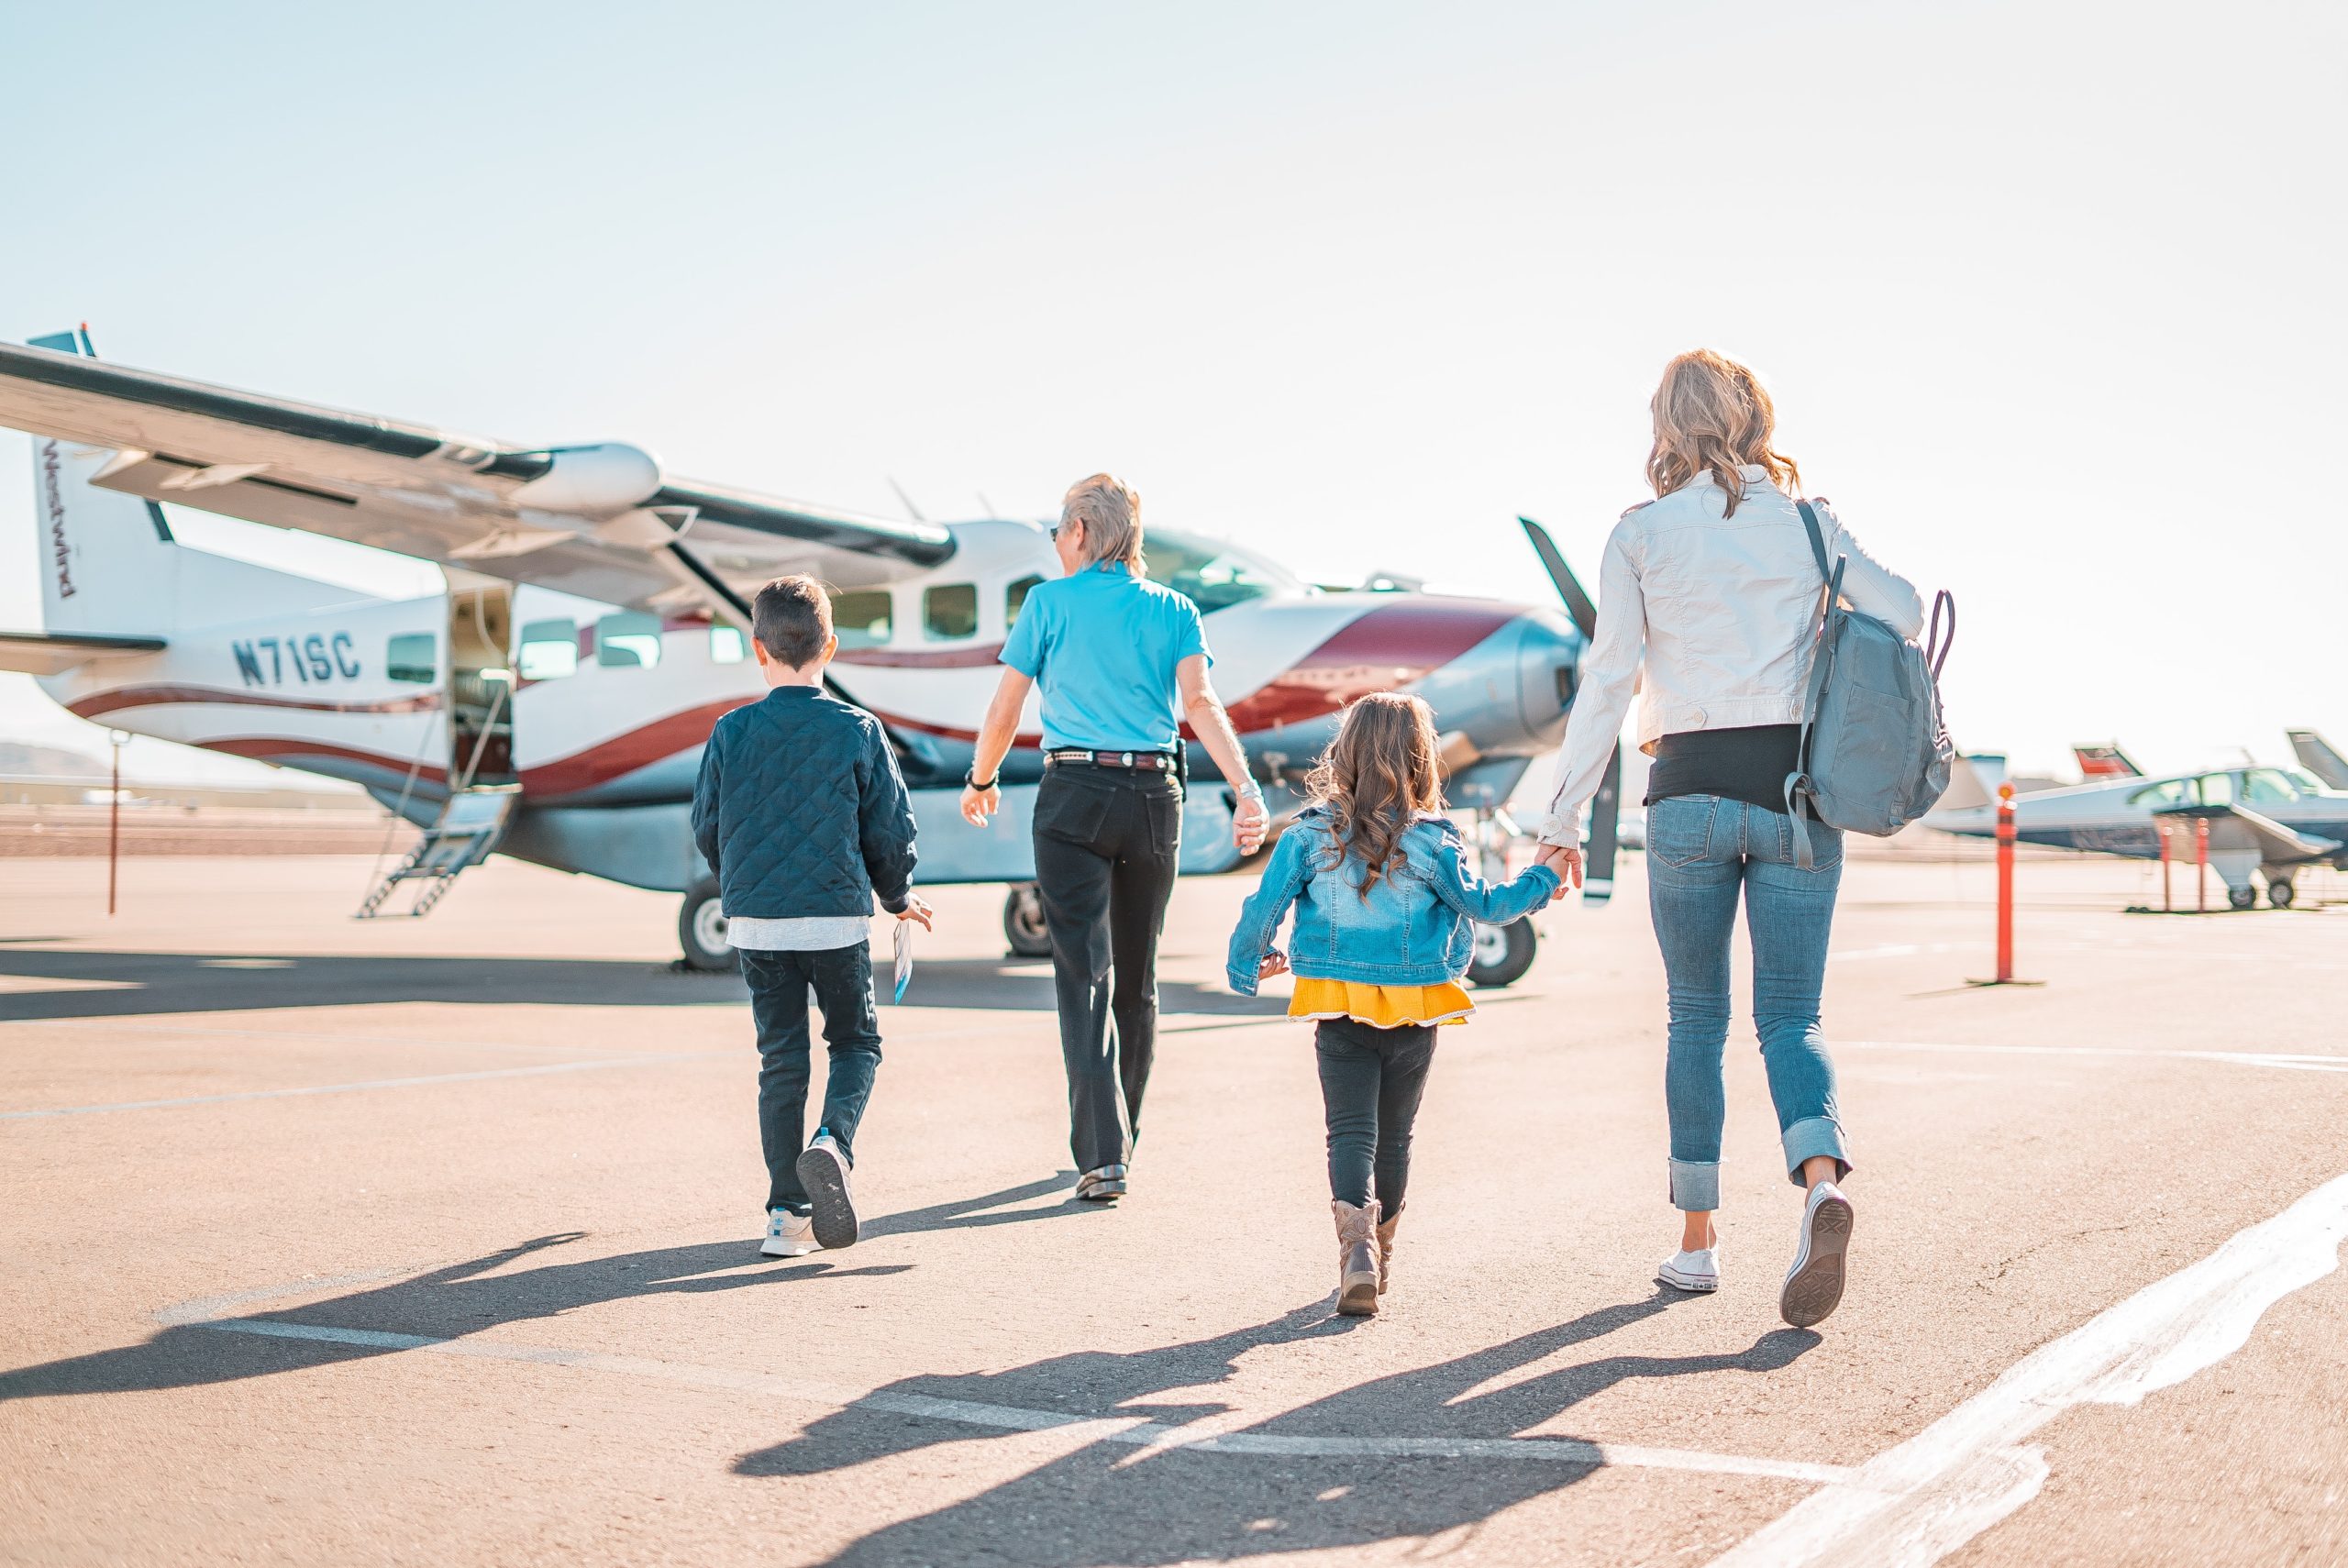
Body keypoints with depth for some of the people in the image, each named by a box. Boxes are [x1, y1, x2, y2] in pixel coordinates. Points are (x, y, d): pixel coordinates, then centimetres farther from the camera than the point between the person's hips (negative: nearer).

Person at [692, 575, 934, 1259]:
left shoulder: (731, 733, -1)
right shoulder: (859, 731, -5)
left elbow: (706, 827, 7)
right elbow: (891, 827, 0)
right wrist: (899, 896, 18)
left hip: (756, 921, 2)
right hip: (837, 919, -2)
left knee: (781, 1058, 9)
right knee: (856, 1043, 14)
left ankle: (788, 1214, 6)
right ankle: (832, 1144, -14)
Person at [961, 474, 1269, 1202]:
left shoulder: (1050, 602, 1)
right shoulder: (1174, 610, 8)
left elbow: (1004, 711, 3)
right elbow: (1200, 704, -7)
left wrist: (981, 780, 20)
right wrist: (1247, 788, -15)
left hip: (1073, 794, -3)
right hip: (1154, 795, 3)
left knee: (1084, 976, -5)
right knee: (1137, 978, 15)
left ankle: (1103, 1155, -15)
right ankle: (1118, 1141, 26)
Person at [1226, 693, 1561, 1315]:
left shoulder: (1311, 833, -5)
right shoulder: (1433, 841, -8)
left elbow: (1264, 905, -2)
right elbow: (1484, 907, 2)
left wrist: (1250, 961, 16)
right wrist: (1540, 878, 17)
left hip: (1338, 1010, 0)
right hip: (1414, 1013, 0)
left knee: (1350, 1130, 0)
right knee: (1394, 1134, 15)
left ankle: (1356, 1243, -22)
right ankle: (1380, 1251, 26)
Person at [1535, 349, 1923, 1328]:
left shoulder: (1641, 533, 1)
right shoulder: (1807, 521, 7)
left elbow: (1607, 681, -2)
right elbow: (1901, 613, -4)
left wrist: (1563, 821, 1)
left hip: (1690, 791, -1)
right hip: (1796, 789, 1)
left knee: (1696, 1018, 12)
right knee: (1789, 1016, 5)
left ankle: (1698, 1240, 14)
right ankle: (1820, 1181, -22)